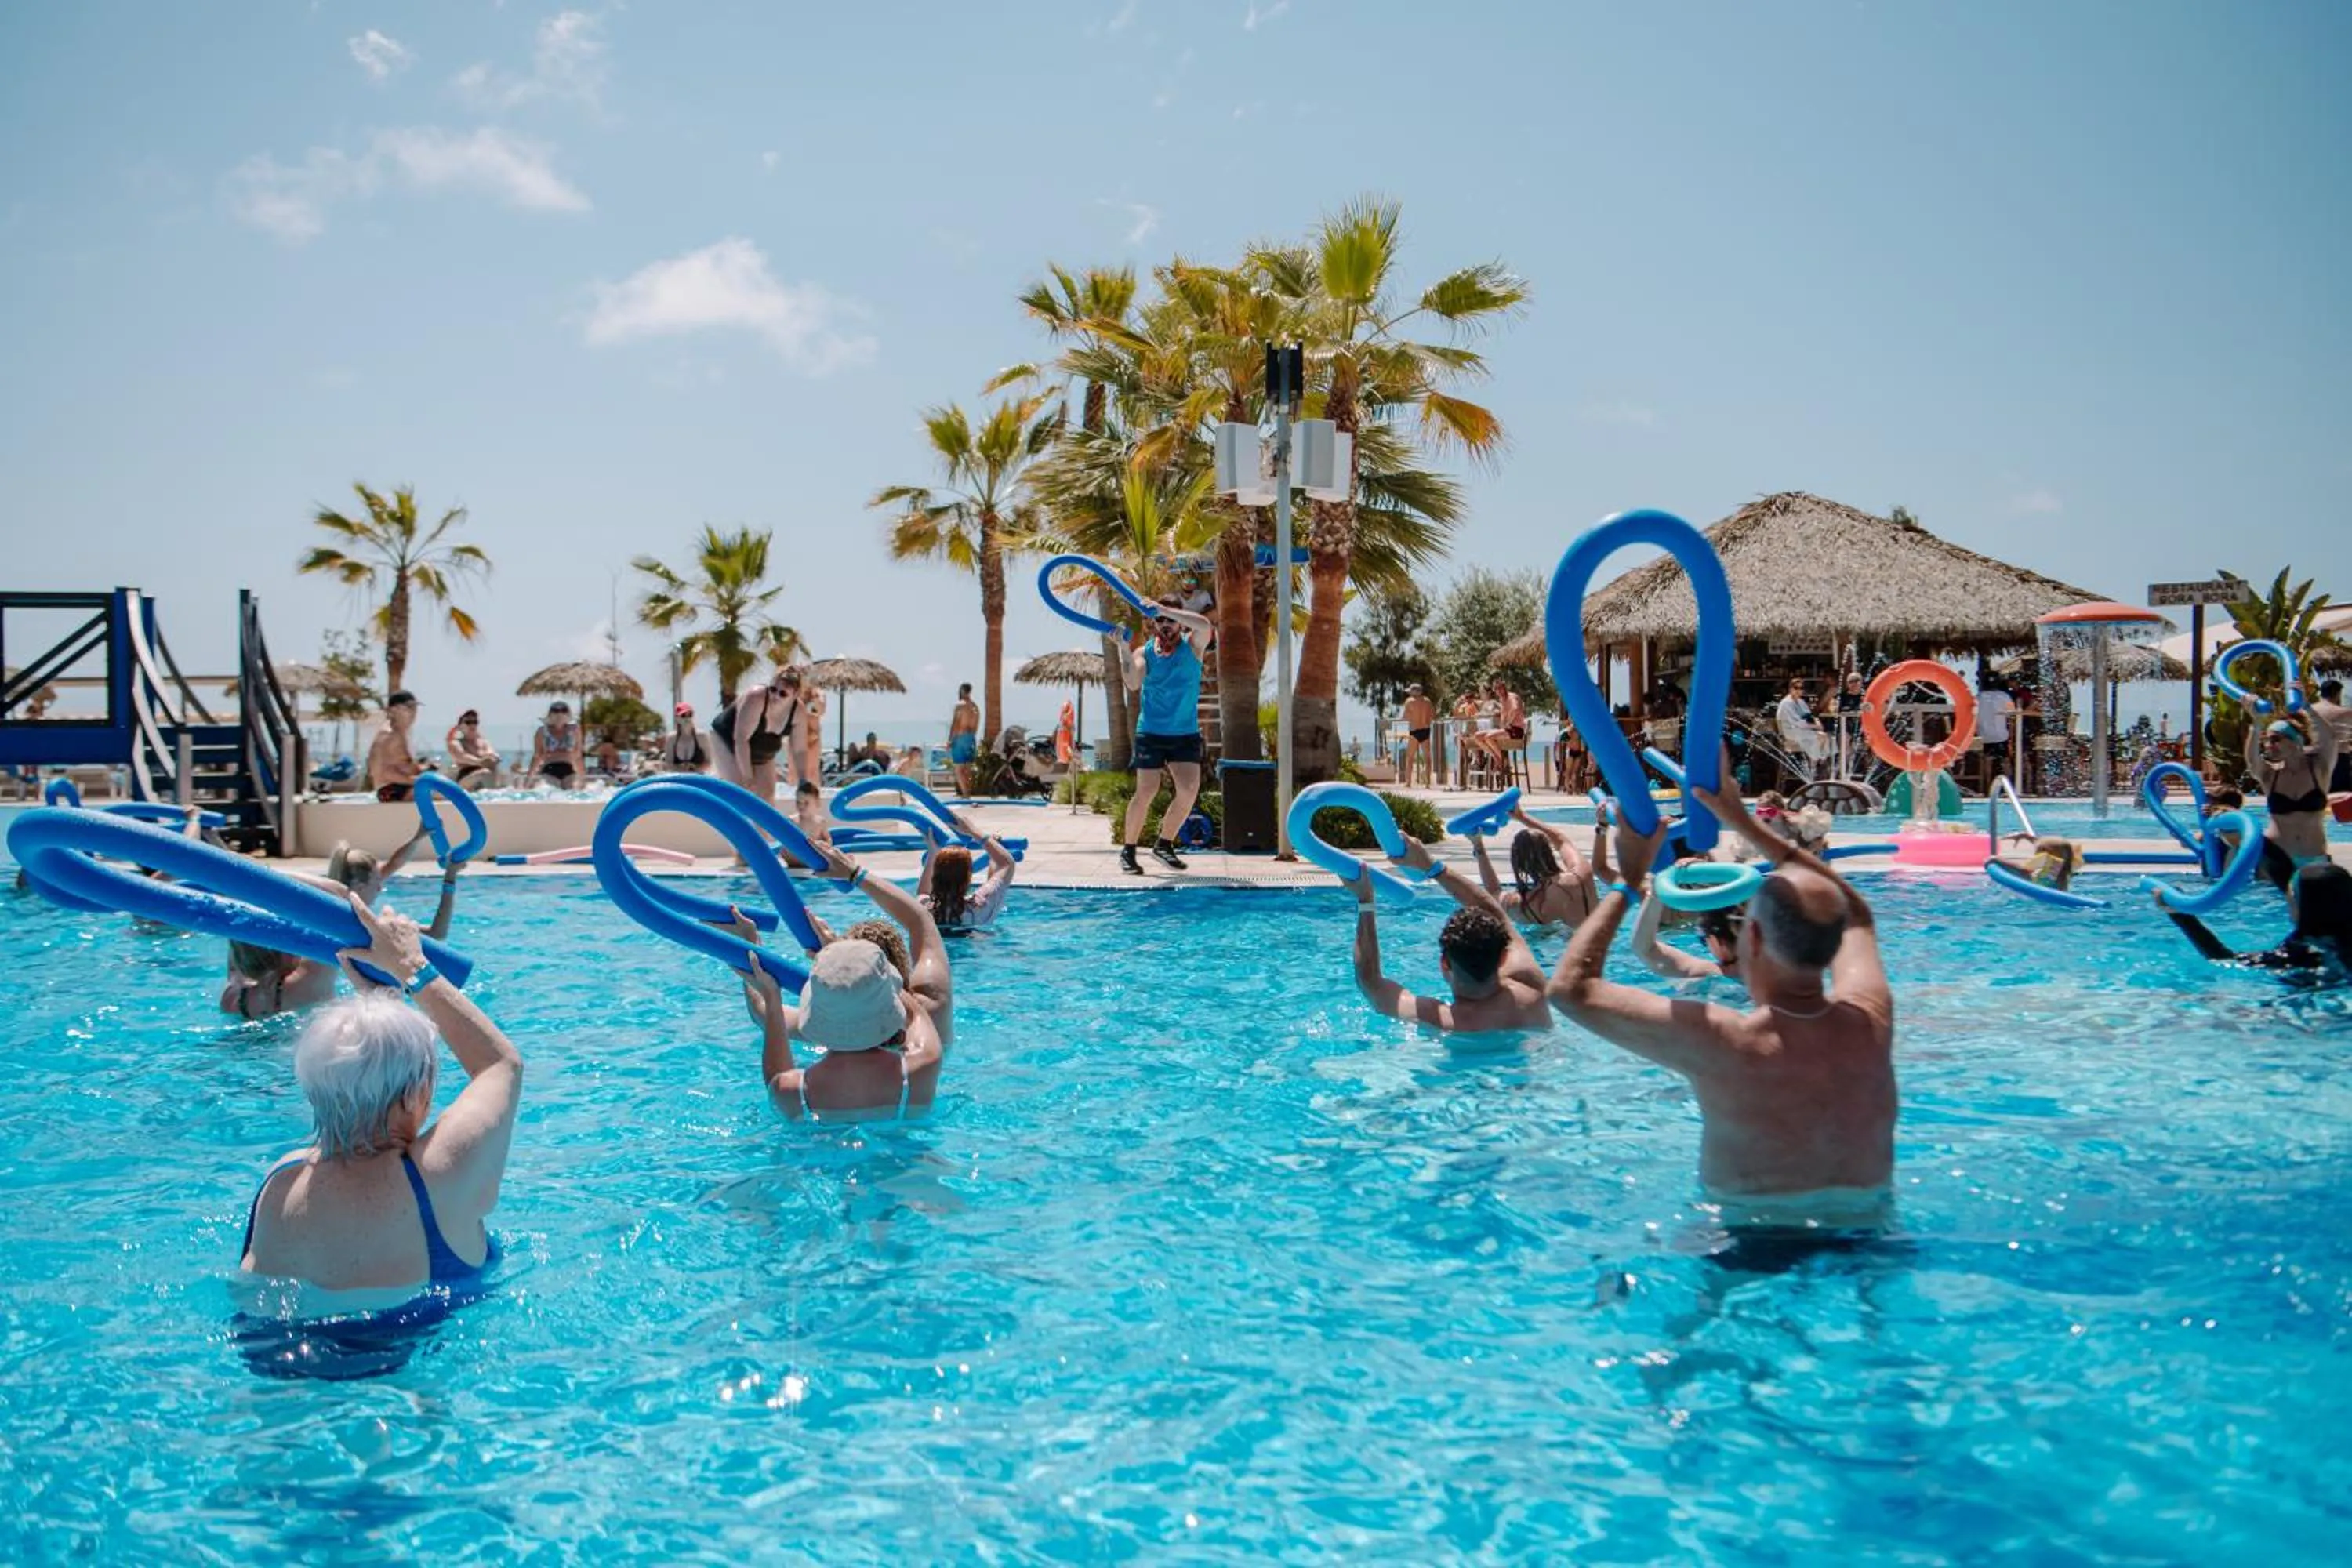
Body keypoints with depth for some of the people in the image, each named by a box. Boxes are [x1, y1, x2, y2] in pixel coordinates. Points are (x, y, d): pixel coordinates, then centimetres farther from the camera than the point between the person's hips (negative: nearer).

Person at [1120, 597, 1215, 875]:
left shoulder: (1192, 646, 2)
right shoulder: (1144, 652, 0)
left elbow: (1204, 624, -21)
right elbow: (1133, 684, -18)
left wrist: (1163, 608, -22)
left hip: (1186, 735, 2)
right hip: (1151, 734, -2)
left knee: (1189, 791, -9)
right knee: (1146, 793, -6)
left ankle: (1164, 844, 10)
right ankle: (1127, 850, 8)